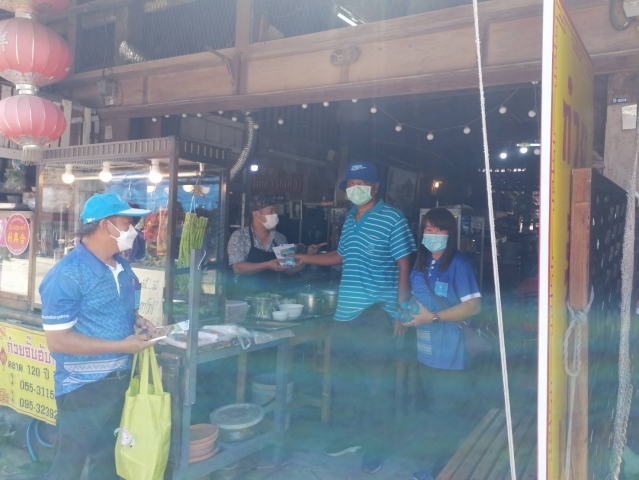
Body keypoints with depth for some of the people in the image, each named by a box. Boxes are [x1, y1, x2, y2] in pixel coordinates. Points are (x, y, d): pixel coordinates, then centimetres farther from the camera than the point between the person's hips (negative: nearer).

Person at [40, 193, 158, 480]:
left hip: (120, 379, 7)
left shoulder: (122, 267, 3)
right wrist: (121, 345, -24)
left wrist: (137, 321, -2)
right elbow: (57, 340, -23)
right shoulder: (67, 274, -22)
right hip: (83, 388, -7)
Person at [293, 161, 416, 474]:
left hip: (377, 314, -7)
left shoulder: (393, 219, -8)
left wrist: (401, 312, -13)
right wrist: (307, 258, 18)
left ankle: (376, 445, 21)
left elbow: (404, 266, -9)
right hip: (346, 312, 7)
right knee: (346, 378, 15)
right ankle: (357, 434, 33)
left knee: (377, 382, 4)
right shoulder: (349, 219, 12)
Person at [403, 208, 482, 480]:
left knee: (449, 418, 4)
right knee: (435, 414, 20)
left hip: (451, 357, -7)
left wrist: (433, 317, -22)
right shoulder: (420, 263, 9)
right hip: (427, 354, 8)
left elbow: (473, 305, -20)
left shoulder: (458, 264, -13)